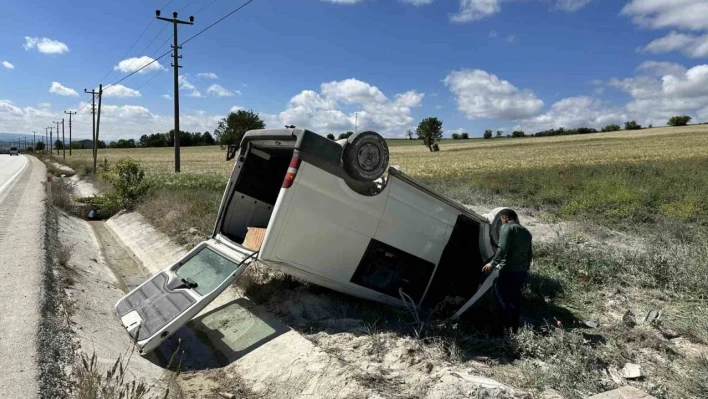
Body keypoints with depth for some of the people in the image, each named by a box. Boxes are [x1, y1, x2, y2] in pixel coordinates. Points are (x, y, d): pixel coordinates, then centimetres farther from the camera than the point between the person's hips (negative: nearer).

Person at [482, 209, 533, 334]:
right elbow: (530, 254, 23)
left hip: (509, 270, -8)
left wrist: (493, 263, -13)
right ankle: (515, 328, 16)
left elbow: (502, 248, -17)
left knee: (502, 297, -4)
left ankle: (506, 327, -8)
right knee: (515, 299, 14)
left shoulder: (507, 227, -4)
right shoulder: (526, 231, 21)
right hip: (522, 271, 8)